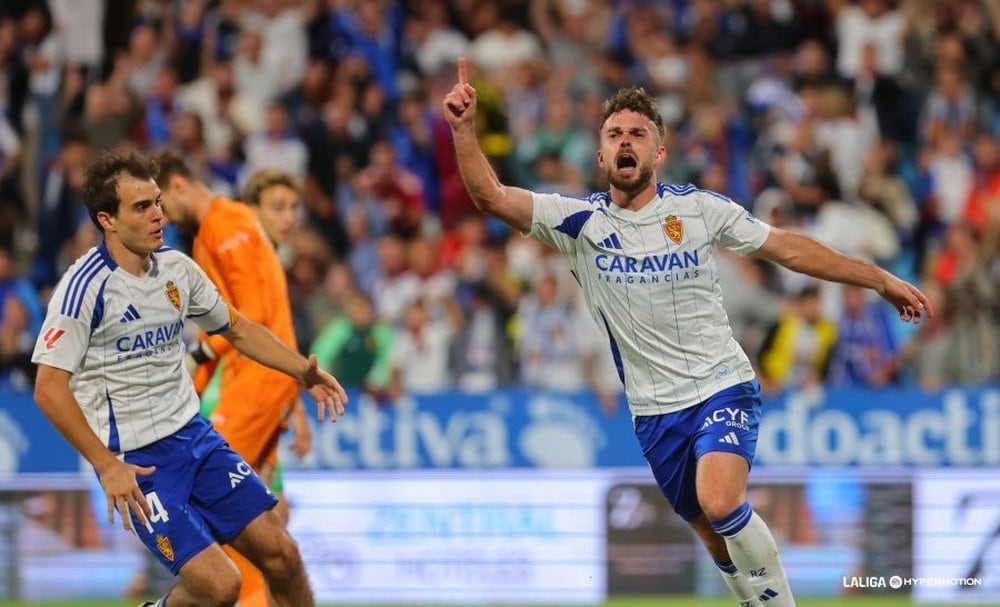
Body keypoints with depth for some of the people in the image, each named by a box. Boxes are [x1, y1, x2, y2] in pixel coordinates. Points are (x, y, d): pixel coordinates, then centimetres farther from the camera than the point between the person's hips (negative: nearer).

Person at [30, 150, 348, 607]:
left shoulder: (176, 268, 3)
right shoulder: (86, 286, -17)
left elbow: (237, 328, 20)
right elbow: (50, 390, -19)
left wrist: (303, 372, 8)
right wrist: (107, 467, -21)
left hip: (193, 433, 7)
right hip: (134, 461, -7)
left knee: (281, 555, -1)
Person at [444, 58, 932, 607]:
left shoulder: (698, 208, -3)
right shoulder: (581, 221, -1)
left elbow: (788, 248, 5)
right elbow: (491, 196, -11)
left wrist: (882, 281, 6)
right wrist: (464, 128, -27)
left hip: (723, 386, -3)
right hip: (655, 410, 3)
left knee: (720, 504, -27)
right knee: (716, 537, 6)